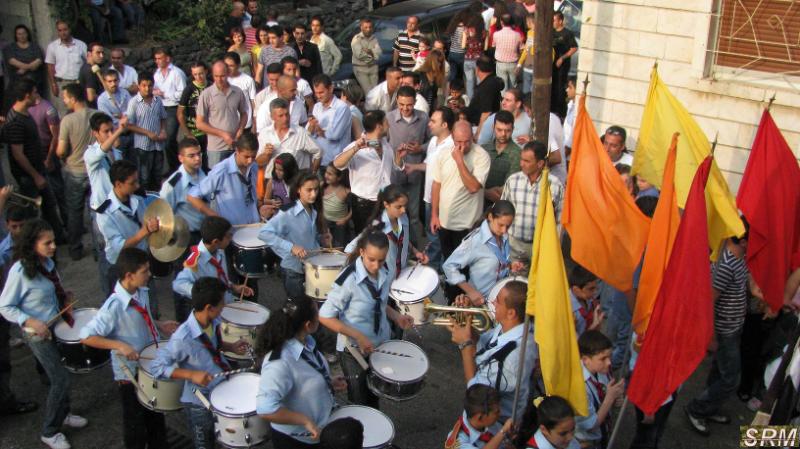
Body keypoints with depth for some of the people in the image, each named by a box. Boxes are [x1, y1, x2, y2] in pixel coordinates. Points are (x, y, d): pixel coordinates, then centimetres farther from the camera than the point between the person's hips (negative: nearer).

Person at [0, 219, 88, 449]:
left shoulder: (47, 262, -2)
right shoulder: (20, 271, -23)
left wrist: (64, 295, -2)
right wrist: (31, 322, -27)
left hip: (57, 326, 7)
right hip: (38, 334, -7)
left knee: (62, 373, 19)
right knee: (61, 379, -3)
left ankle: (62, 414, 43)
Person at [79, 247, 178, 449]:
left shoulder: (142, 292, -6)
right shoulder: (114, 306, -29)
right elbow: (86, 336, -29)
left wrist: (160, 325, -3)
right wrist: (120, 345, -36)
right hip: (130, 373, -7)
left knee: (156, 416, 26)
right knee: (135, 423, 15)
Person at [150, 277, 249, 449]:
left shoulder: (213, 322, -10)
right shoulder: (183, 338, -31)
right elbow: (157, 367, -24)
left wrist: (231, 347, -4)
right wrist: (191, 374, -31)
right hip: (200, 403, -6)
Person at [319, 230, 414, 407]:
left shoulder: (384, 274, -7)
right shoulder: (348, 280, -27)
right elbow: (325, 316, -22)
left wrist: (396, 316, -6)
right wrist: (358, 336, -26)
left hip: (380, 345, 6)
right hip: (354, 350, -6)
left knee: (374, 398, 23)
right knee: (360, 402, 11)